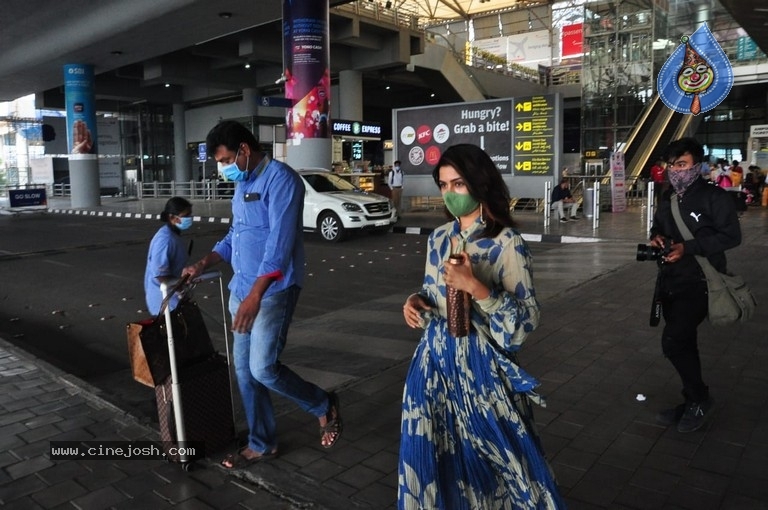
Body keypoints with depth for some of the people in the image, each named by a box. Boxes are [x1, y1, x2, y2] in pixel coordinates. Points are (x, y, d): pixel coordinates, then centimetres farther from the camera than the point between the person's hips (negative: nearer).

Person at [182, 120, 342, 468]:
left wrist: (255, 296, -27)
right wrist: (204, 264, 11)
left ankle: (324, 406, 15)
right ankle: (261, 443, 27)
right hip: (241, 289, 9)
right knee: (244, 369, 11)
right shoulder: (242, 185, 14)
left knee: (264, 369, -11)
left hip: (273, 290, -9)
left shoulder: (280, 178, -14)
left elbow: (280, 243, -23)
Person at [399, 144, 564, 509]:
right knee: (434, 459, 16)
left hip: (480, 366, -5)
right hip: (435, 362, 5)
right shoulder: (438, 238, 4)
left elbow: (527, 320, -17)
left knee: (488, 461, 10)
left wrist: (476, 287, -28)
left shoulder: (506, 243, -13)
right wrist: (416, 302, -6)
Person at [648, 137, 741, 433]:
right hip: (670, 282, 8)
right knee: (683, 344, 14)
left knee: (673, 342, -16)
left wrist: (688, 247, -24)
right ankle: (692, 402, 29)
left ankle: (700, 399, 7)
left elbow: (731, 236, -15)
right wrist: (656, 237, 0)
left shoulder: (714, 197, -10)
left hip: (698, 283, -7)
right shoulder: (668, 198, 12)